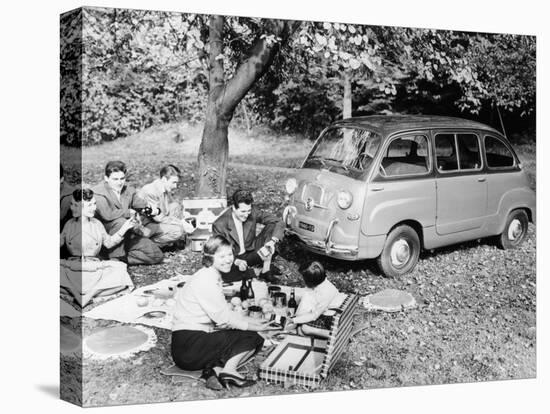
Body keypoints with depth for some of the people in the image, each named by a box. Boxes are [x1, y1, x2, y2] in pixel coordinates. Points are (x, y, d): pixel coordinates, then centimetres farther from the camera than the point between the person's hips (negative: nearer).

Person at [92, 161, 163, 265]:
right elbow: (107, 214, -27)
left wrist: (151, 208, -15)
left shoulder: (129, 190, 9)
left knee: (157, 256, -8)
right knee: (120, 222, -39)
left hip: (128, 234, 6)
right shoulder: (98, 192, -13)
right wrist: (129, 212, -17)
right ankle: (115, 257, -24)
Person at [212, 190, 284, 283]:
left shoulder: (252, 212, -14)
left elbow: (278, 223, -12)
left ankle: (265, 271, -13)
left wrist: (273, 241, -32)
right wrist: (237, 262, -36)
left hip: (251, 254, 4)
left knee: (271, 227, -15)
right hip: (233, 259, -4)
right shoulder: (219, 225, -22)